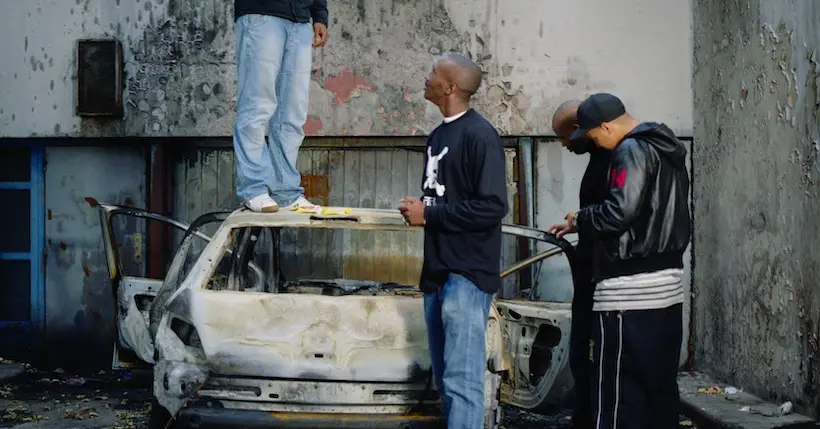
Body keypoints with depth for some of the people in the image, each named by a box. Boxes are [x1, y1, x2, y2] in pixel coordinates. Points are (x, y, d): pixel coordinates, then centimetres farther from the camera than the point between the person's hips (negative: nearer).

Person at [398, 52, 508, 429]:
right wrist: (418, 208, 3)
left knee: (462, 381, -8)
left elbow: (492, 207, -20)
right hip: (438, 272, 9)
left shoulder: (479, 135, -13)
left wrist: (429, 214, -15)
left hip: (467, 275, -9)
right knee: (445, 379, 14)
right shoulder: (438, 136, 15)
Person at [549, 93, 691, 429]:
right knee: (661, 383, 12)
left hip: (630, 289, -10)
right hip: (668, 282, 10)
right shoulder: (665, 148, 18)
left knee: (620, 391, -6)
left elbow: (619, 212, -22)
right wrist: (580, 225, 21)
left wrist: (580, 219, -3)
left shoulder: (632, 150, -11)